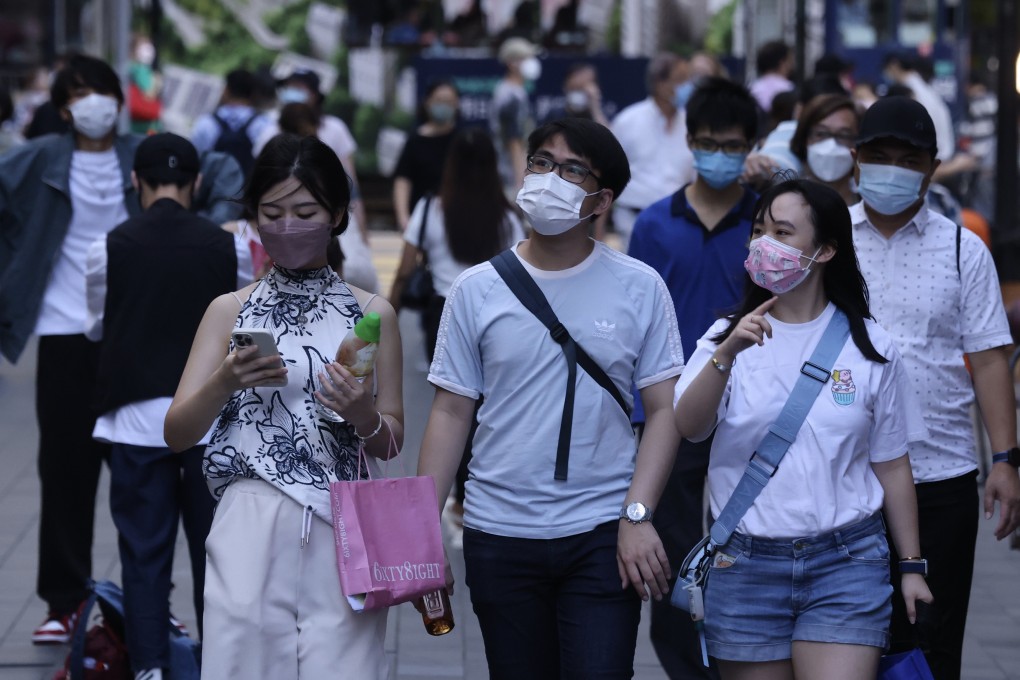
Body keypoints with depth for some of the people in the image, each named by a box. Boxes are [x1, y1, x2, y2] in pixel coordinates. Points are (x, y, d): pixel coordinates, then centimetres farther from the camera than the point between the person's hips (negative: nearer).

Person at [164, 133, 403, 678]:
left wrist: (363, 415, -13)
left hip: (339, 532, 0)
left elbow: (391, 443, 9)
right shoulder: (230, 311, 8)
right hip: (250, 528, 0)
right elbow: (177, 434, 3)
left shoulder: (371, 313, 7)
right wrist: (225, 382, -15)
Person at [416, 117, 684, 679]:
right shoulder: (477, 290, 3)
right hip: (499, 538, 2)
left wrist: (637, 516, -12)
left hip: (603, 536, -1)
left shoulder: (639, 289, 0)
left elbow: (663, 410, -1)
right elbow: (451, 413, 4)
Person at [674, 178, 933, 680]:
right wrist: (728, 354, -28)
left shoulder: (871, 349, 4)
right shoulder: (726, 337, 4)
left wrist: (911, 565, 8)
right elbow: (688, 426, -13)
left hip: (846, 563, -1)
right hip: (746, 567, 1)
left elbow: (891, 464, 9)